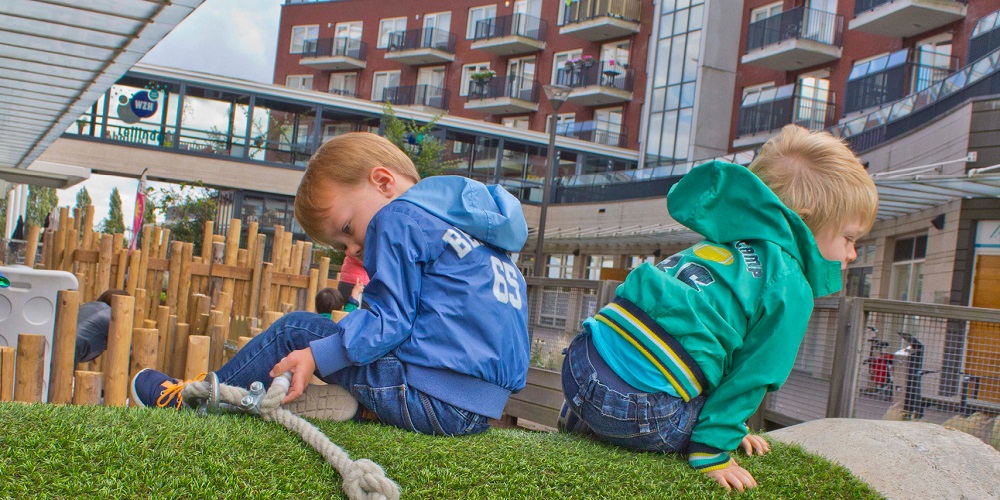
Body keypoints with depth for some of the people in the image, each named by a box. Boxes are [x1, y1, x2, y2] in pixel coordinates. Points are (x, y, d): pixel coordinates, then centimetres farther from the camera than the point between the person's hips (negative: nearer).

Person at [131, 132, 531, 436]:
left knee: (295, 330, 6)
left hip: (433, 401, -9)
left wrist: (315, 357, -11)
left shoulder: (396, 218, -3)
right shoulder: (465, 221, 23)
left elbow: (387, 320, -11)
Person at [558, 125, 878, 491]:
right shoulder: (790, 288, -2)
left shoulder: (722, 242, 23)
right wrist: (712, 451, 3)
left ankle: (580, 420, 25)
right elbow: (750, 377, -4)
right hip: (645, 409, -9)